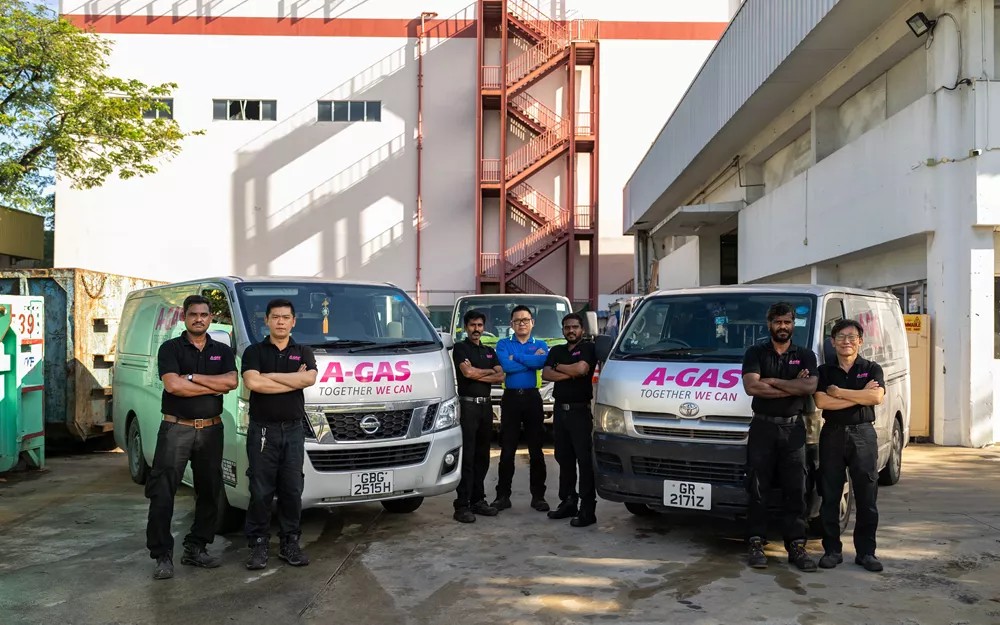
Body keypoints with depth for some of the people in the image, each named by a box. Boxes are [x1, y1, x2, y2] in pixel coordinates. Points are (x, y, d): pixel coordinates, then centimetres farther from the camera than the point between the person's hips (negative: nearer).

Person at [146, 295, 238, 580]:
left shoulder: (222, 351, 9)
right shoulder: (170, 348, -1)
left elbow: (232, 381, -9)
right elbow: (173, 385, -17)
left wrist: (192, 377, -14)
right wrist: (214, 387, -11)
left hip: (211, 430, 4)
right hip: (176, 428, -4)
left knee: (209, 493, 9)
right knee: (162, 495, -6)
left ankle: (196, 548, 22)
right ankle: (162, 555, 2)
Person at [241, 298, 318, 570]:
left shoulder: (303, 352, 9)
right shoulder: (254, 351, 3)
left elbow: (309, 378, -12)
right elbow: (252, 382, -16)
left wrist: (269, 376, -11)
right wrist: (294, 380, -11)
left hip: (293, 430, 2)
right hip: (262, 430, -2)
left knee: (292, 491, 7)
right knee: (261, 491, 2)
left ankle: (290, 543, 16)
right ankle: (258, 545, 11)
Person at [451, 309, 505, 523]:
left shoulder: (489, 351, 18)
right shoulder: (460, 348, 0)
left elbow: (500, 377, 6)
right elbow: (467, 372, -15)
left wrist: (476, 374, -7)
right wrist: (489, 371, 0)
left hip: (486, 405, 6)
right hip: (468, 405, -6)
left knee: (482, 456, 9)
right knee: (467, 457, -9)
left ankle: (478, 500, 17)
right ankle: (462, 505, -9)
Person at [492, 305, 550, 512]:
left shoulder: (540, 345, 10)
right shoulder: (503, 344, 8)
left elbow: (542, 362, -15)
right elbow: (506, 366, -13)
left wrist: (516, 357, -10)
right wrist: (531, 360, -8)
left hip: (532, 398, 1)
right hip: (511, 398, -1)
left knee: (536, 450, 4)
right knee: (507, 450, 2)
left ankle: (538, 496, 12)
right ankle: (503, 495, 10)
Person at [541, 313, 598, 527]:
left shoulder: (588, 348, -1)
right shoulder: (556, 351, 16)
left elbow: (581, 368, -20)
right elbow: (545, 374, 1)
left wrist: (558, 367, -3)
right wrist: (570, 373, -10)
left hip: (580, 410, -6)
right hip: (560, 410, 7)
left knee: (585, 459, -7)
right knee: (564, 458, 13)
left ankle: (587, 509, -6)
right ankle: (567, 502, 23)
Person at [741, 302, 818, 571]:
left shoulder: (805, 355, 10)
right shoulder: (755, 353, 5)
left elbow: (810, 386, -9)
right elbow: (751, 386, -12)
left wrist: (771, 381, -10)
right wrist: (794, 386, -9)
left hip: (793, 428, 1)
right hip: (762, 427, -1)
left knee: (796, 490, 2)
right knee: (758, 489, 1)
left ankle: (796, 545, 9)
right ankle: (756, 545, 7)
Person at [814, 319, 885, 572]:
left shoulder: (872, 369, 7)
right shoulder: (825, 371, 7)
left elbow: (876, 397, -12)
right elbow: (821, 402, -10)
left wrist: (839, 392, -10)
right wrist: (859, 395, -10)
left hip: (863, 435, 0)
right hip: (832, 435, 1)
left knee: (866, 498, 2)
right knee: (830, 496, 3)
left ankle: (865, 551, 12)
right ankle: (832, 550, 12)